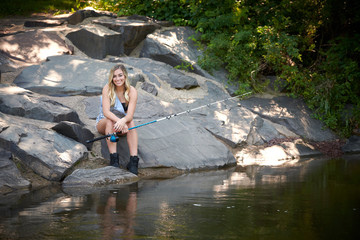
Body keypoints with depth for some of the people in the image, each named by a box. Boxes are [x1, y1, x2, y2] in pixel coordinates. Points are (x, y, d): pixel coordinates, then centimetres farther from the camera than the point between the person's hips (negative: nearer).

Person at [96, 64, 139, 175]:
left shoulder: (132, 91, -12)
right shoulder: (107, 88, -15)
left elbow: (130, 115, -22)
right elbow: (106, 112, -26)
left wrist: (122, 121, -46)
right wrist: (118, 121, -45)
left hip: (122, 125, 1)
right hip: (103, 124, -1)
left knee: (131, 123, -30)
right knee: (110, 121, -34)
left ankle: (133, 160, -40)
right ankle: (113, 158, -41)